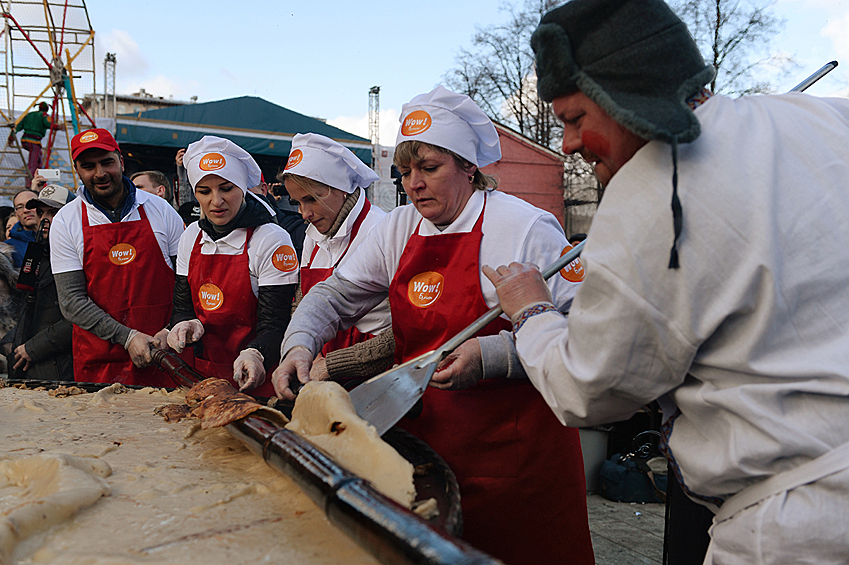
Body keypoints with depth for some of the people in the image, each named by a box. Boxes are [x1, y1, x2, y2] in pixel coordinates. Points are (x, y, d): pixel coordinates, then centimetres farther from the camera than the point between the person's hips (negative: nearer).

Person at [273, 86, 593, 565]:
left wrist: (493, 356, -24)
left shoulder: (527, 228, -12)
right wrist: (300, 345, -9)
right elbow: (335, 295, 10)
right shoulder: (397, 230, 6)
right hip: (423, 435, 5)